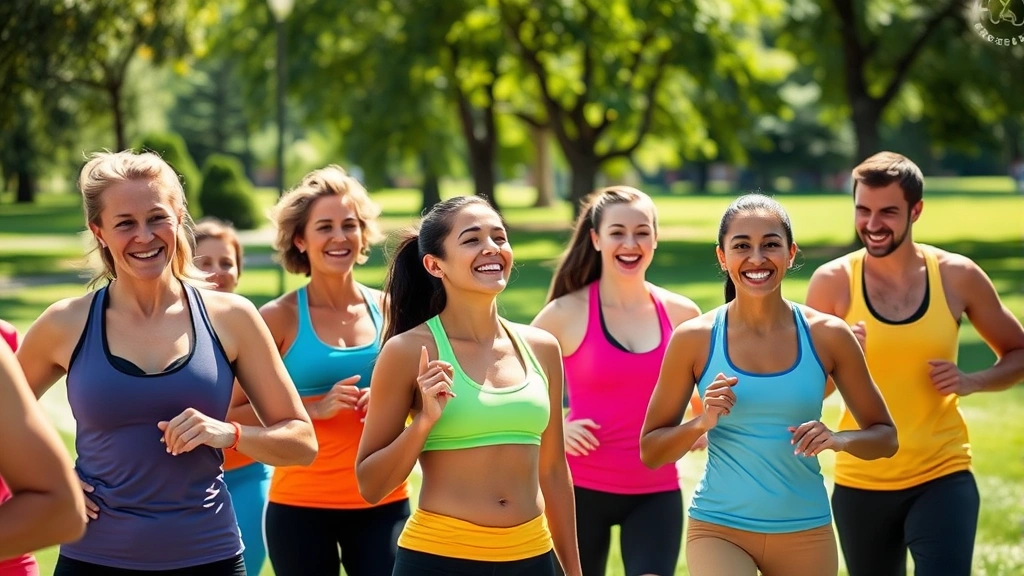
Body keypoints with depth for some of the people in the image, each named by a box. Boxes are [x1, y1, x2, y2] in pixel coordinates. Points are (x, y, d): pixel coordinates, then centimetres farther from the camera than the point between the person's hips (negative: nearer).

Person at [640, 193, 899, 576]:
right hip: (719, 529, -2)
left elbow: (885, 437, 7)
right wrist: (702, 423, -17)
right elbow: (650, 451, 2)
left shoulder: (828, 336, -1)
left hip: (805, 533, 2)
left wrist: (838, 440, -14)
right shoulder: (694, 339, -4)